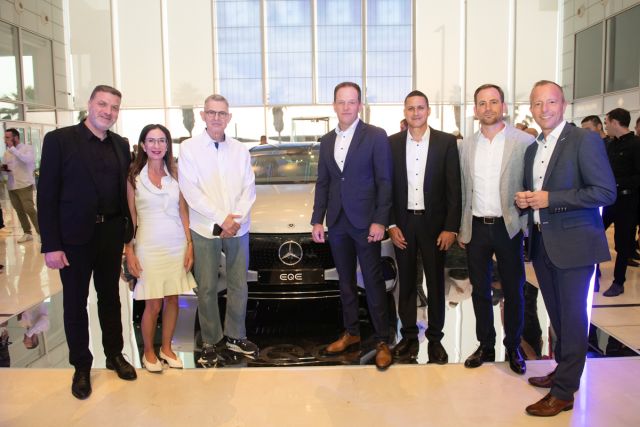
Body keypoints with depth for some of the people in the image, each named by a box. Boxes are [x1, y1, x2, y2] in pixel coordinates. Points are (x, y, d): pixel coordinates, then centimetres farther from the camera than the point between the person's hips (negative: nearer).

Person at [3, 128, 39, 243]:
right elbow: (5, 167, 22)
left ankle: (41, 232, -3)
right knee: (19, 210, 8)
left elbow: (27, 159, -24)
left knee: (29, 209, -11)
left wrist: (12, 148, -21)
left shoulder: (27, 148, -4)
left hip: (25, 185, -6)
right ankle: (27, 233, 17)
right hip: (11, 186, 6)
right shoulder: (7, 152, 13)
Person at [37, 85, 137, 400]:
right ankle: (81, 367, 26)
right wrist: (51, 245, -13)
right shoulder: (59, 139, -8)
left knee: (110, 297, 17)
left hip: (112, 235, 4)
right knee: (75, 304, 9)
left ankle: (114, 355, 34)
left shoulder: (121, 145, 6)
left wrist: (128, 232, 4)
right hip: (74, 238, -4)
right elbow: (47, 195, -9)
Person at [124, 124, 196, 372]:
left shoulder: (175, 175, 6)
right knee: (153, 304, 1)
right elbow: (130, 217, -1)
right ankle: (148, 352, 20)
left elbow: (183, 212, 8)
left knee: (172, 299, 8)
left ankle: (166, 348, 25)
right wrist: (129, 252, -6)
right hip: (149, 246, -3)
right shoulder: (134, 177, -1)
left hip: (177, 244, 3)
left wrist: (189, 244, 1)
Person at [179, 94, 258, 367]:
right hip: (204, 230, -3)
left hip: (238, 228, 3)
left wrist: (237, 218, -11)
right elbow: (190, 191, -9)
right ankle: (211, 341, 18)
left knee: (239, 286, 9)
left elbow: (249, 189, 5)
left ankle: (235, 336, 25)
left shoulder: (240, 150, 8)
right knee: (207, 288, 4)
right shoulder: (189, 148, -1)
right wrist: (221, 219, -13)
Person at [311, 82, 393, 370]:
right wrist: (317, 220, 8)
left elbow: (384, 182, -7)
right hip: (337, 223, 5)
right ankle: (351, 333, 27)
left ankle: (382, 341, 10)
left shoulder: (376, 137, -5)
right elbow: (322, 184, 14)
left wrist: (380, 221, -13)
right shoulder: (327, 141, 11)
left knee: (373, 282, 0)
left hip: (365, 222, -5)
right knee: (346, 282, 14)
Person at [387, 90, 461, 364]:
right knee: (406, 282, 10)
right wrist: (391, 224, -3)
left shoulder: (446, 142, -3)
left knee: (436, 282, 8)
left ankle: (435, 338, 21)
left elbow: (454, 188, -4)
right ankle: (409, 336, 23)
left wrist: (451, 227, -10)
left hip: (434, 222, -1)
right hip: (403, 222, 2)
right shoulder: (392, 143, 2)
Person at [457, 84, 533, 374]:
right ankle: (485, 346, 27)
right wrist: (461, 229, 7)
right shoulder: (466, 146, 6)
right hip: (476, 228, 3)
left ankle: (513, 348, 26)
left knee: (513, 291, 9)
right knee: (480, 291, 11)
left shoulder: (524, 142, -4)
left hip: (509, 227, -3)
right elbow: (463, 191, 9)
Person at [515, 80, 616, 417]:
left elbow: (606, 191, -16)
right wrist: (523, 199, 0)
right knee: (557, 315, 18)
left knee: (571, 317, 2)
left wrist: (550, 199, -20)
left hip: (573, 243, -7)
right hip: (541, 243, 7)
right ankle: (563, 371, 34)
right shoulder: (532, 149, 13)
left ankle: (563, 392, 12)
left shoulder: (584, 140, -9)